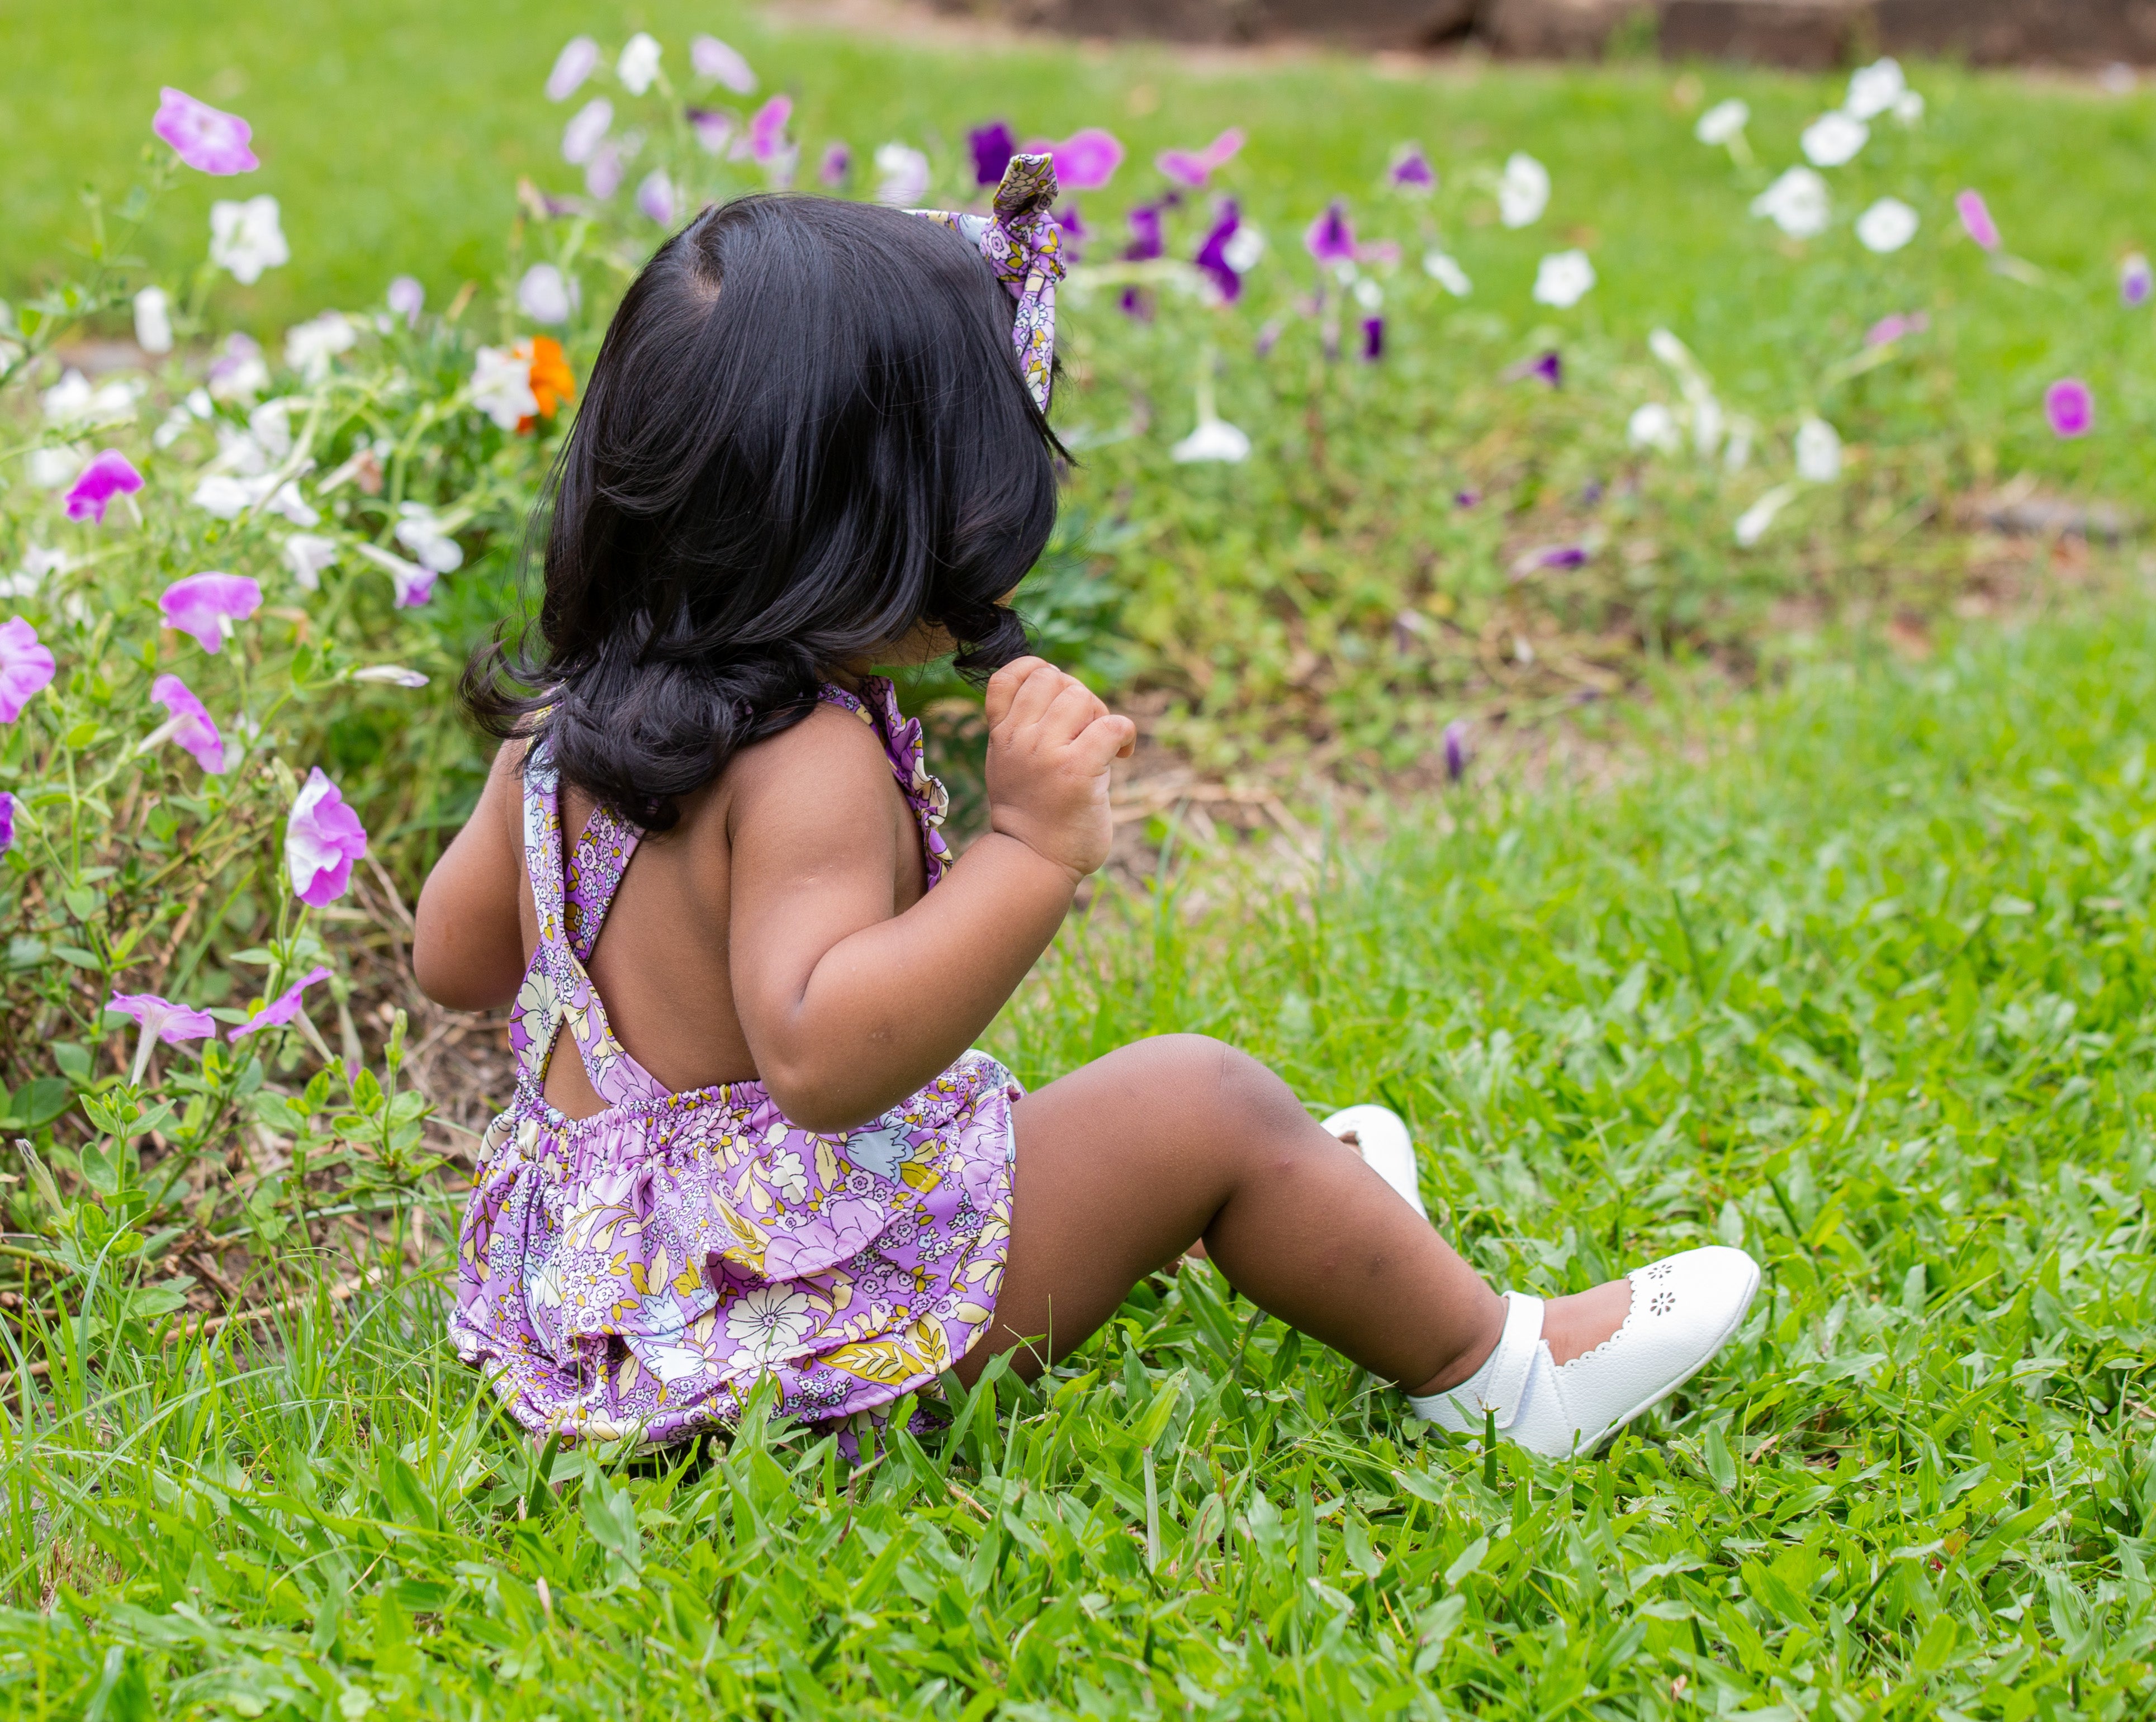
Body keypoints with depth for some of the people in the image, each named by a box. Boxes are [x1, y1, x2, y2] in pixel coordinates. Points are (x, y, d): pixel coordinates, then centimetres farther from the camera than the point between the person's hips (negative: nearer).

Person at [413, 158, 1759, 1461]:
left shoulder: (563, 726, 1)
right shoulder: (809, 766, -28)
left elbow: (456, 956, 13)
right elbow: (818, 1052, -40)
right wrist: (1031, 849, -41)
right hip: (814, 1337, -10)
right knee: (1202, 1102, -2)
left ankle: (1296, 1208, 49)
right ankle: (1498, 1370, 15)